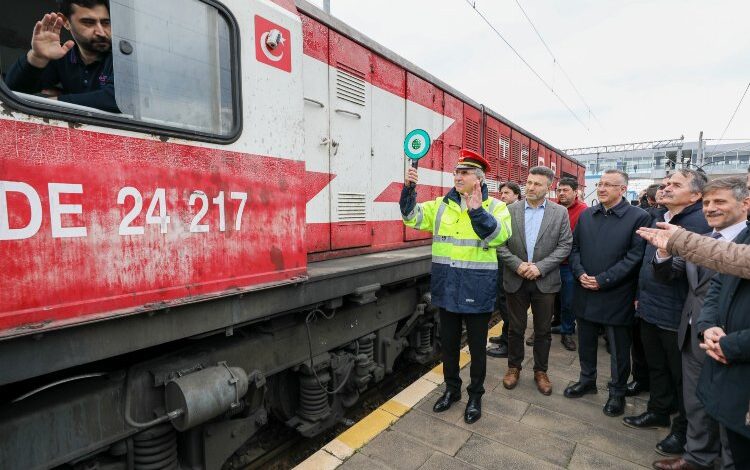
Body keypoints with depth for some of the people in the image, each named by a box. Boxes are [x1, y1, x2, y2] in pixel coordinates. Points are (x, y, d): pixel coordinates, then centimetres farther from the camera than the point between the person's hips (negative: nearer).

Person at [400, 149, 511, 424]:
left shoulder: (494, 206, -5)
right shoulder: (442, 205, 5)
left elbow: (499, 235, -22)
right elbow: (413, 217, -1)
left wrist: (477, 211, -34)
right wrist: (408, 189, -15)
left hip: (477, 290, -3)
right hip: (447, 288, 4)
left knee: (477, 347, 14)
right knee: (448, 343, 19)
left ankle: (475, 396, 36)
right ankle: (452, 389, 40)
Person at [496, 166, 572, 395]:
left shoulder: (560, 213, -1)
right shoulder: (510, 210, -2)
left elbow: (565, 245, -4)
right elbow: (499, 243, -3)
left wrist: (540, 267, -15)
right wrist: (517, 264, -15)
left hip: (545, 281, 0)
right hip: (515, 280, 0)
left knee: (543, 331, 13)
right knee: (516, 328, 13)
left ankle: (540, 371, 31)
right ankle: (514, 366, 31)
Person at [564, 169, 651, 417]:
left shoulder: (638, 217, -8)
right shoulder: (586, 215, 7)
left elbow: (635, 256, -14)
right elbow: (574, 247, 9)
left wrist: (603, 280, -17)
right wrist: (580, 273, -7)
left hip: (616, 295, -4)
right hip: (585, 293, 5)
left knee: (619, 349, 11)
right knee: (585, 342, 18)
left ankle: (617, 392, 31)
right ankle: (587, 380, 38)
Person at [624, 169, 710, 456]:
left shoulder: (698, 223, -17)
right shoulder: (661, 220, 10)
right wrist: (642, 295, 17)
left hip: (675, 314, -8)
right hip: (650, 309, 8)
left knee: (681, 375, 11)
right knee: (656, 366, 22)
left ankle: (684, 430, 29)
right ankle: (658, 412, 40)